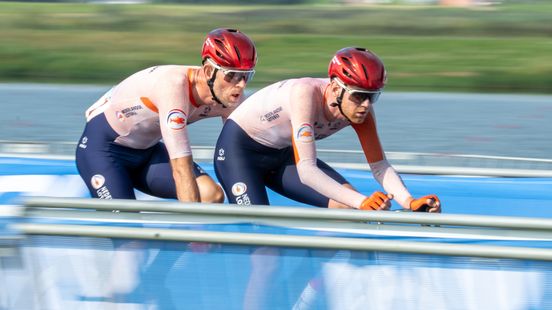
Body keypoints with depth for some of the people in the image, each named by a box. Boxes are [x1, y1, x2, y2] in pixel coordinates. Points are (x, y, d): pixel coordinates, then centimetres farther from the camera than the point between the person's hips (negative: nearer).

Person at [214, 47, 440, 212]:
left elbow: (380, 166, -16)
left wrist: (409, 202, -36)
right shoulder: (305, 94, -38)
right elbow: (306, 171, -44)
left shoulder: (360, 106, -20)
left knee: (347, 205, -15)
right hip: (239, 150, -6)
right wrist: (361, 202, -54)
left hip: (282, 155, 6)